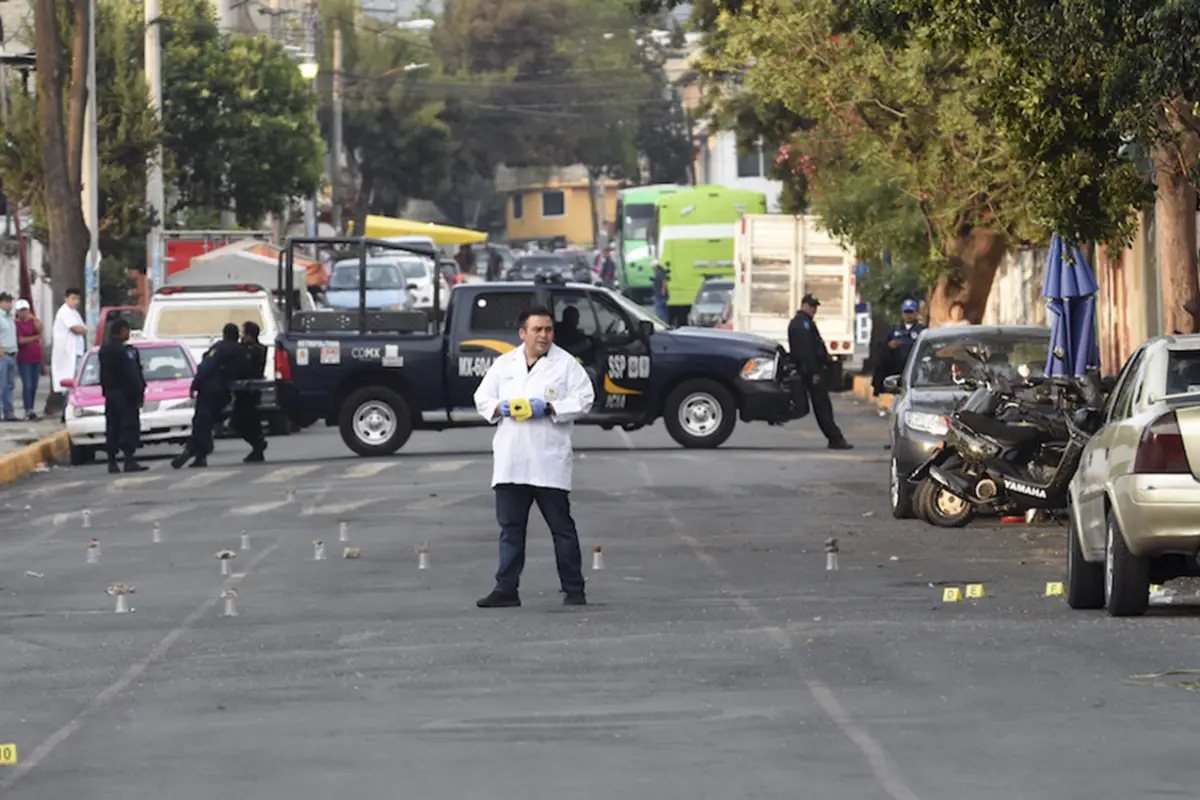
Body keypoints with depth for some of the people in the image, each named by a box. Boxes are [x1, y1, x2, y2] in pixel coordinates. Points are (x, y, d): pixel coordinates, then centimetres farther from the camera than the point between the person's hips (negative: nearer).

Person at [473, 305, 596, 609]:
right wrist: (500, 408, -7)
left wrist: (550, 408, -16)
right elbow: (482, 398, 14)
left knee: (561, 526, 2)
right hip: (510, 463, 3)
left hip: (549, 462, -3)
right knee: (510, 527, 5)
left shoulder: (565, 364, 2)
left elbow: (584, 399, -4)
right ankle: (506, 589, 9)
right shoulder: (504, 364, 13)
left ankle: (574, 590, 7)